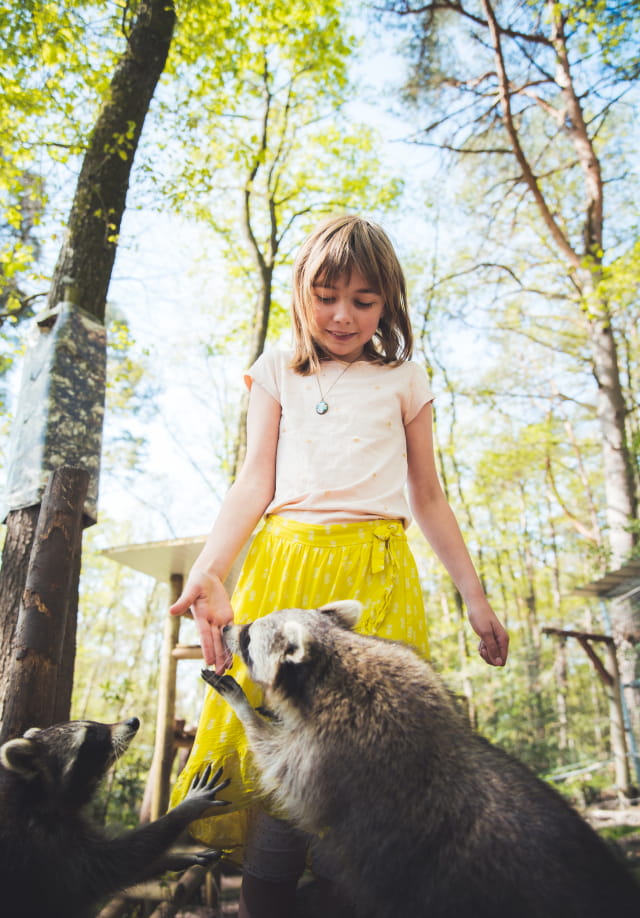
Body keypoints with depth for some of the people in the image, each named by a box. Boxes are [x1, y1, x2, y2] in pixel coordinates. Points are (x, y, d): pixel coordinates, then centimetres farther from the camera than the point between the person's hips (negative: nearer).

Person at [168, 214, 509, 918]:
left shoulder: (403, 379, 15)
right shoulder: (277, 372, 13)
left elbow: (427, 498, 16)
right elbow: (254, 482, 4)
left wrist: (474, 594, 14)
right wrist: (208, 572, -11)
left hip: (378, 574, 1)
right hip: (284, 568, 0)